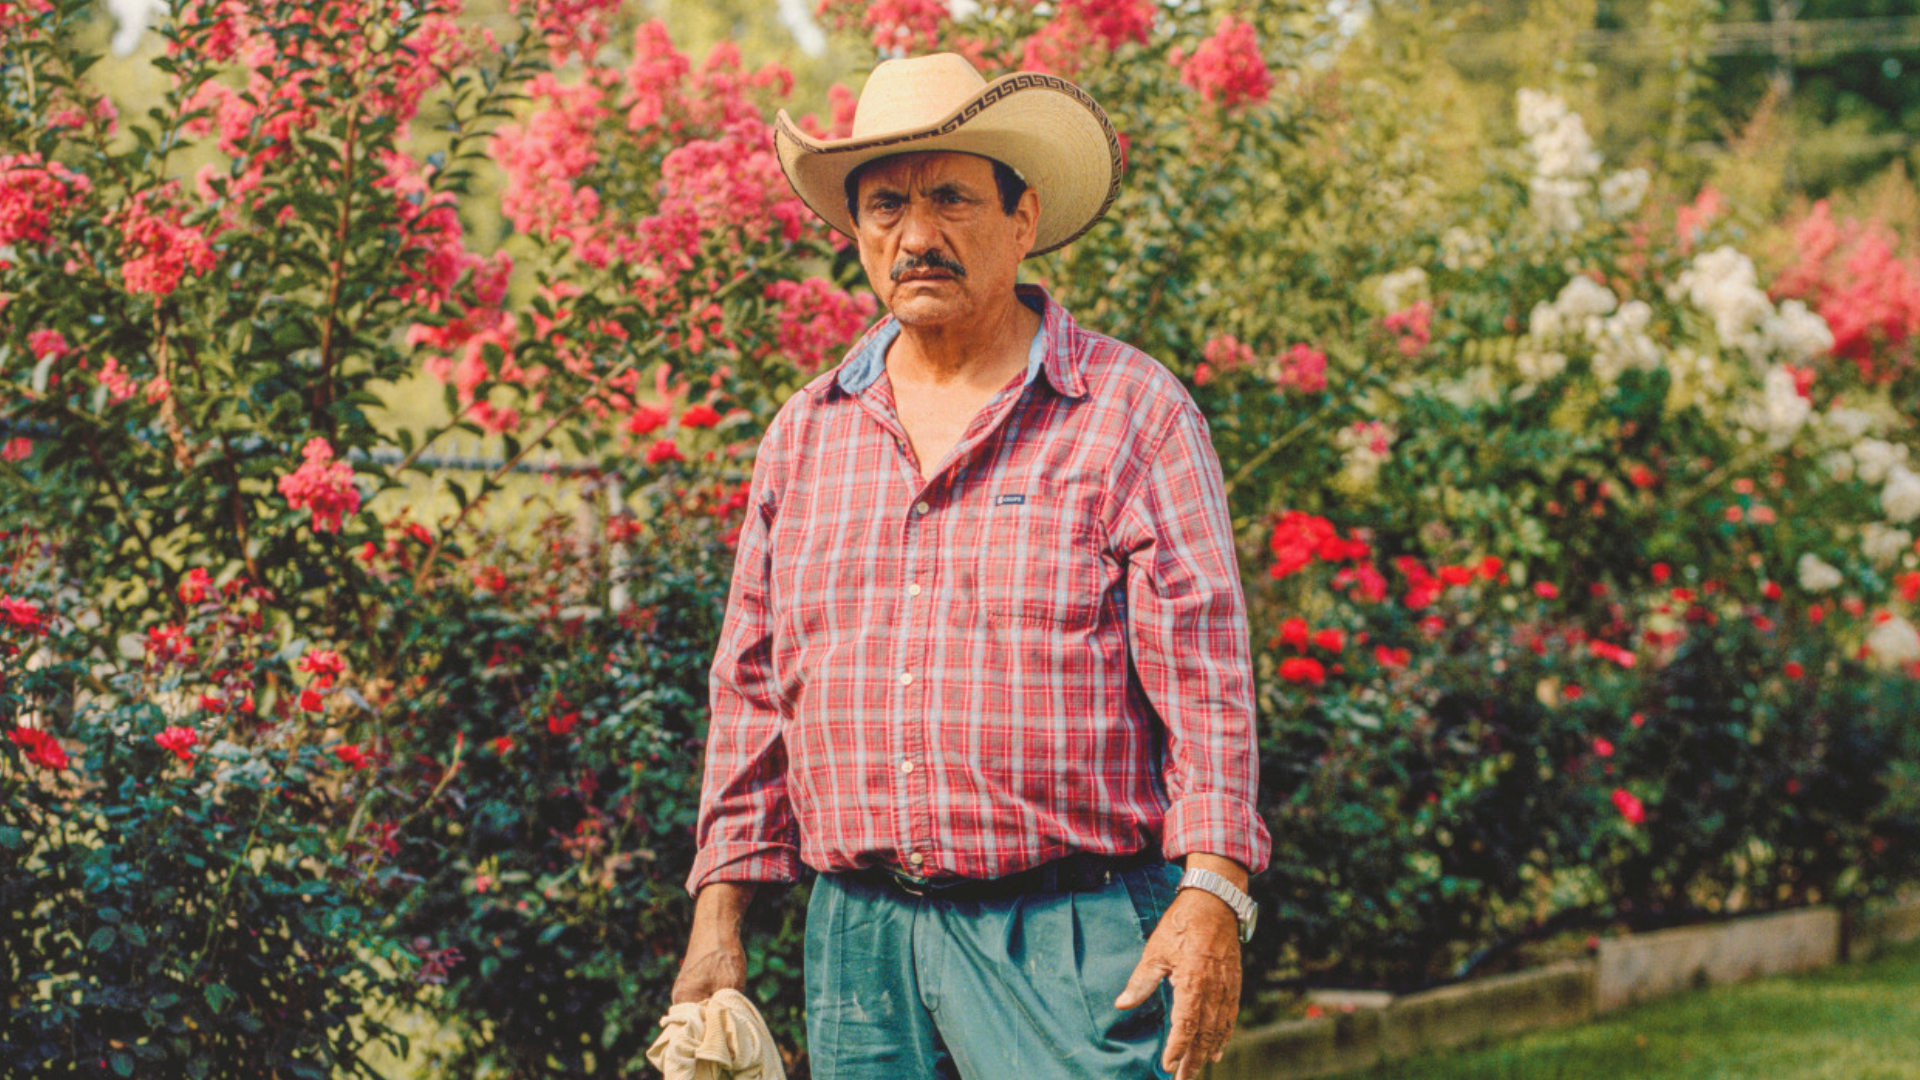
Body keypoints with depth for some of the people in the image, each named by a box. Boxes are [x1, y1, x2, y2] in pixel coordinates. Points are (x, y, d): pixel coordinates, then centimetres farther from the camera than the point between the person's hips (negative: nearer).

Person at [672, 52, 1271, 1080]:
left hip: (1074, 936, -4)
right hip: (859, 933, 4)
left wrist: (1213, 892, -15)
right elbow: (753, 688, 16)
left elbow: (1201, 670, -6)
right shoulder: (805, 435, 13)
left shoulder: (1132, 411, 0)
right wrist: (719, 911, 10)